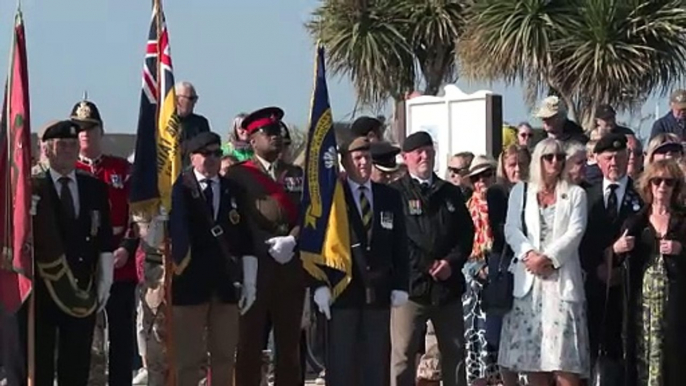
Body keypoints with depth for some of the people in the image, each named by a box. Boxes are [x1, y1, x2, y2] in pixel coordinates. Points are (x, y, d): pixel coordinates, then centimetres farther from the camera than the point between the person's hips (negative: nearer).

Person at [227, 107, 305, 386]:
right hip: (254, 267, -4)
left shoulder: (297, 175, 17)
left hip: (292, 268, 4)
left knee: (289, 344, 7)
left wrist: (292, 240, -9)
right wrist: (268, 246, -13)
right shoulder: (238, 175, 3)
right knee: (249, 343, -2)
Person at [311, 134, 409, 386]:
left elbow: (400, 245, 10)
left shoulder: (390, 197, 11)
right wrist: (320, 284, -12)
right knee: (341, 363, 0)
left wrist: (401, 285, 2)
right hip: (342, 290, -3)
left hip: (379, 292, 4)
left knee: (376, 363, 6)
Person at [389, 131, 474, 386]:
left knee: (455, 353, 10)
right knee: (403, 354, -4)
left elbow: (466, 232, 11)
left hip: (449, 285, 5)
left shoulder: (451, 193, 16)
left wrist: (451, 262, -6)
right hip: (411, 285, -5)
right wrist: (428, 265, -12)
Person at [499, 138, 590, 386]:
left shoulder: (575, 194, 11)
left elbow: (575, 233, -2)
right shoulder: (520, 191, 14)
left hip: (562, 277, -2)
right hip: (527, 277, 2)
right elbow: (511, 229, 3)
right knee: (530, 350, 1)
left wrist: (548, 258, -14)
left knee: (564, 356, -10)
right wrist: (530, 254, -14)